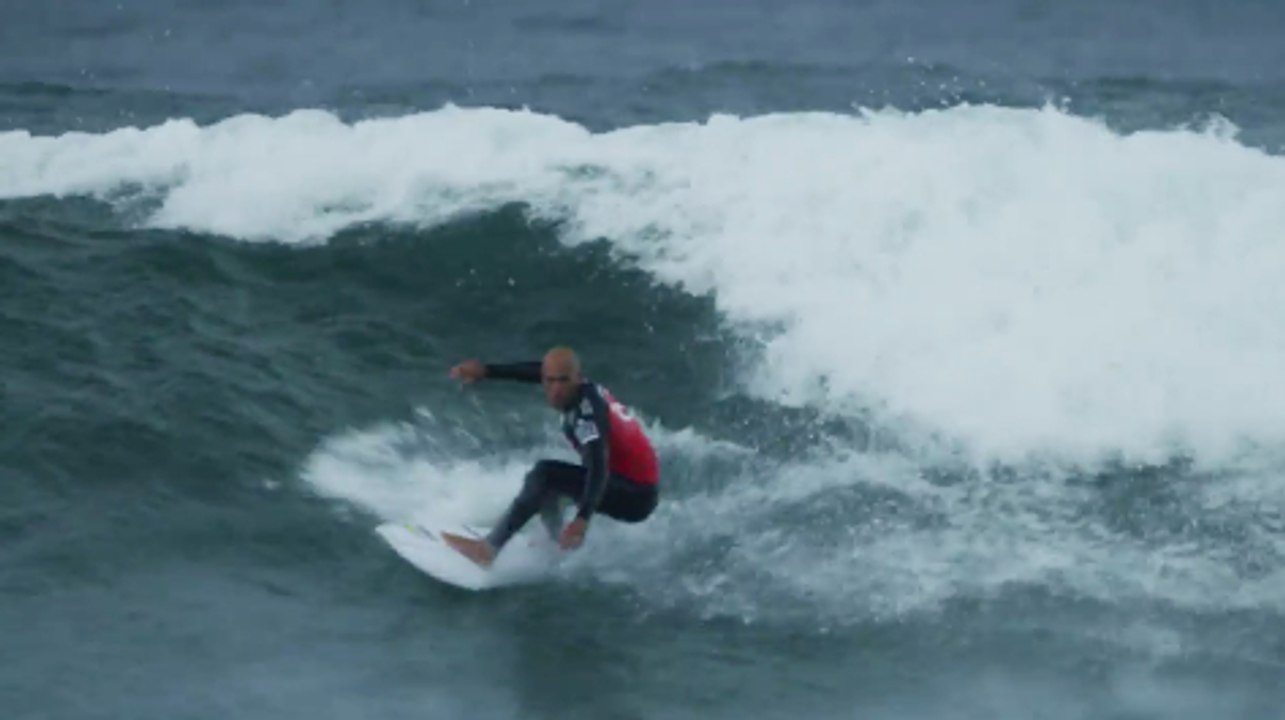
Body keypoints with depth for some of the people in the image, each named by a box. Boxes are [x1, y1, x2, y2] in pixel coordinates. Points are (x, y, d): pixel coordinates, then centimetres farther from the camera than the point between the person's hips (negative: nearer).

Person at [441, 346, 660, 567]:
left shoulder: (588, 411, -24)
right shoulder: (585, 389, 1)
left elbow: (598, 466, -38)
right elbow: (535, 370, 18)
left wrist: (583, 519, -50)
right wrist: (486, 370, 16)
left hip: (635, 497, -10)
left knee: (545, 475, -23)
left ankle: (489, 549, -25)